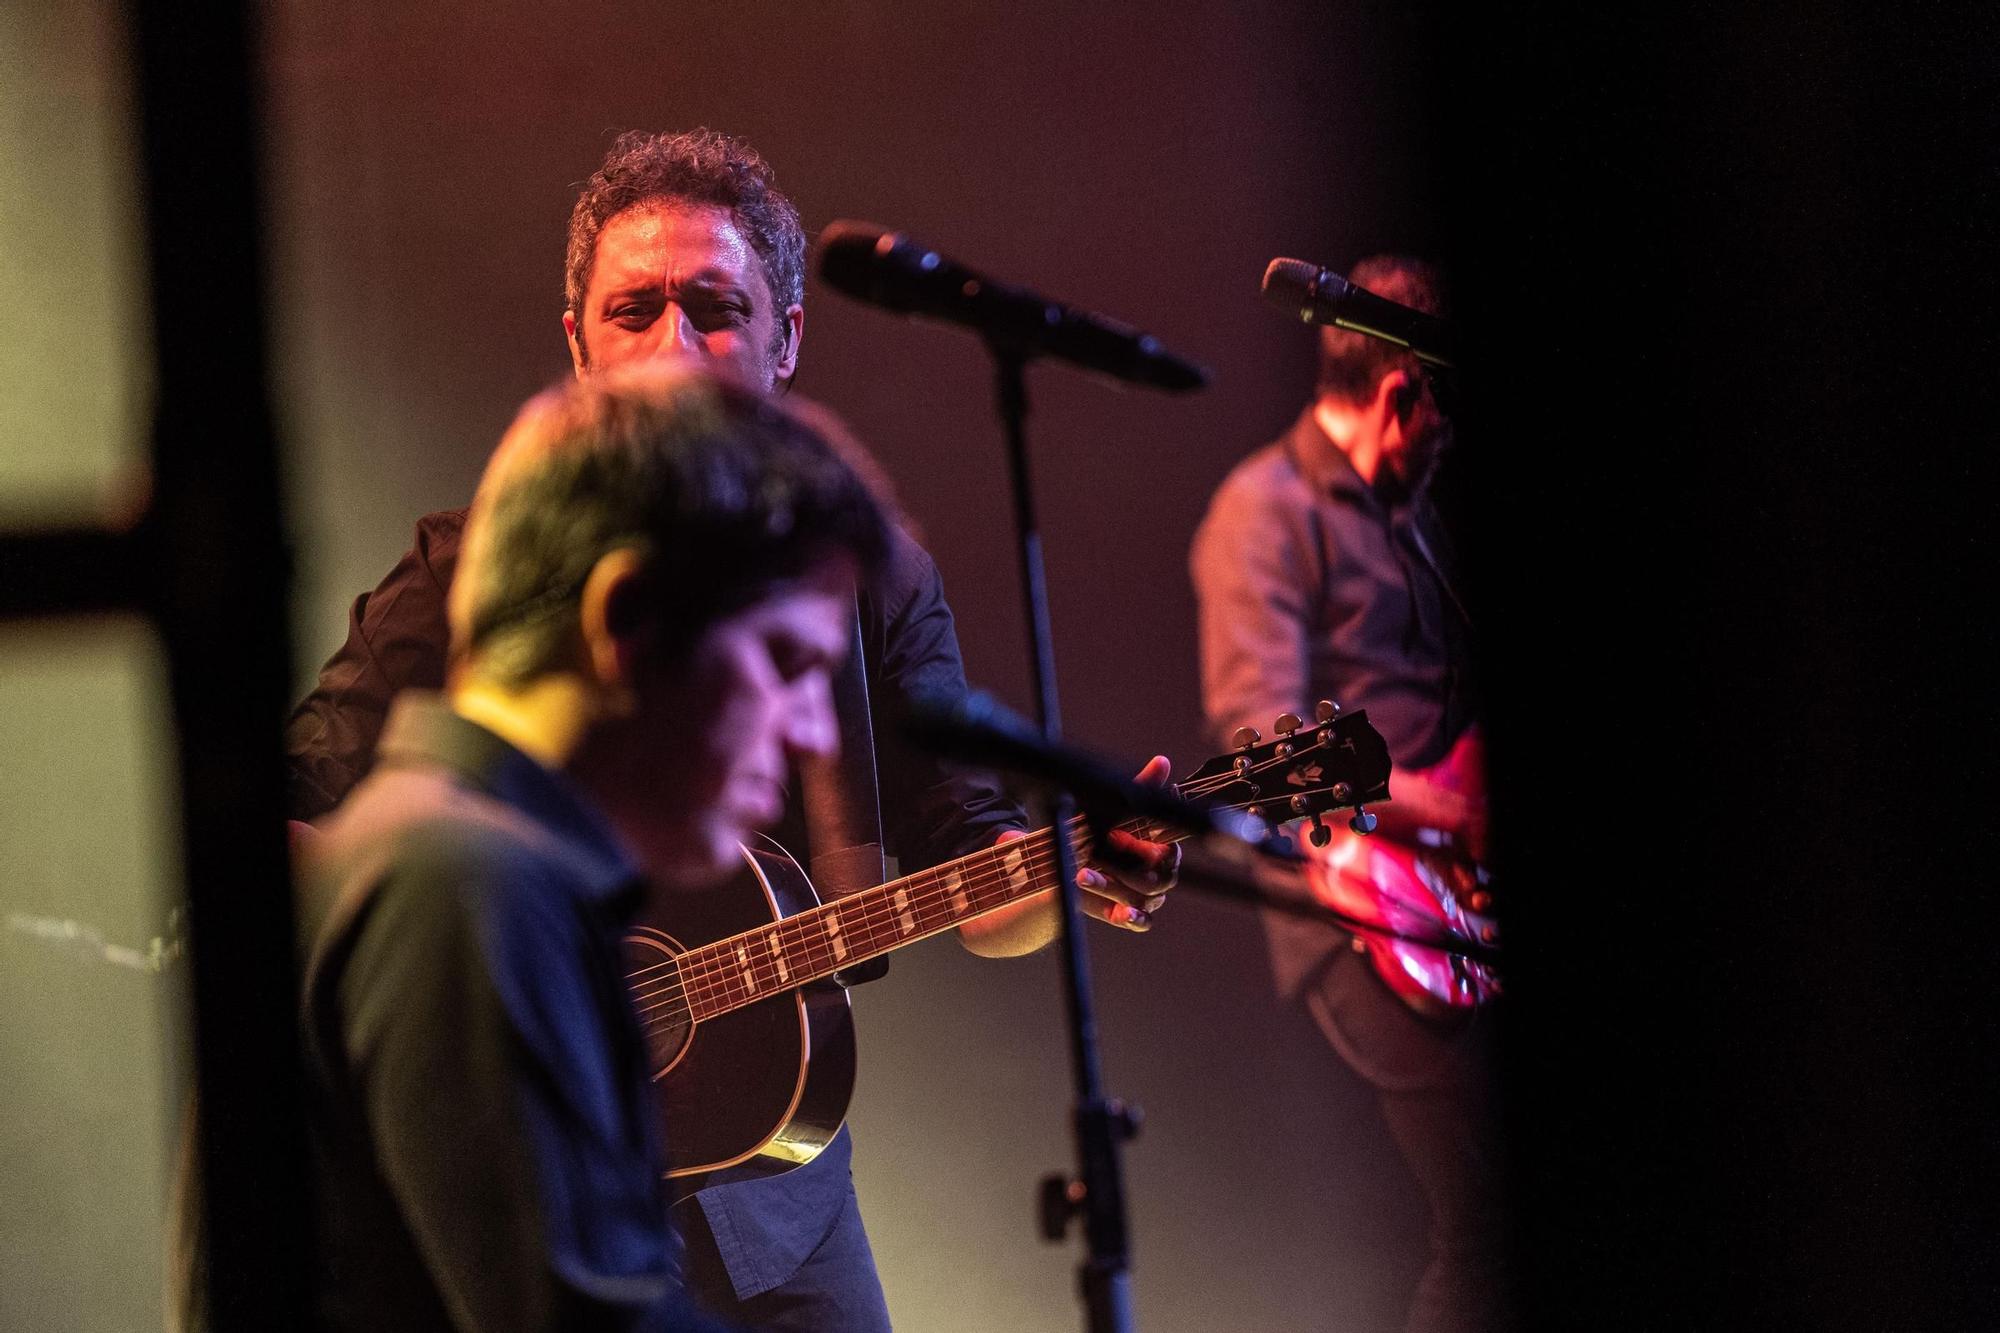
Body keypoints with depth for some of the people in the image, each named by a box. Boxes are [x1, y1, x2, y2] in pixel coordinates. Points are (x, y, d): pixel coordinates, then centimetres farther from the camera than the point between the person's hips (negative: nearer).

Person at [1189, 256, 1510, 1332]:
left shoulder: (1412, 514, 22)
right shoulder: (1269, 509, -5)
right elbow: (1263, 736, -17)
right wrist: (1452, 811, -19)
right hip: (1357, 905, -8)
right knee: (1487, 1223, -17)